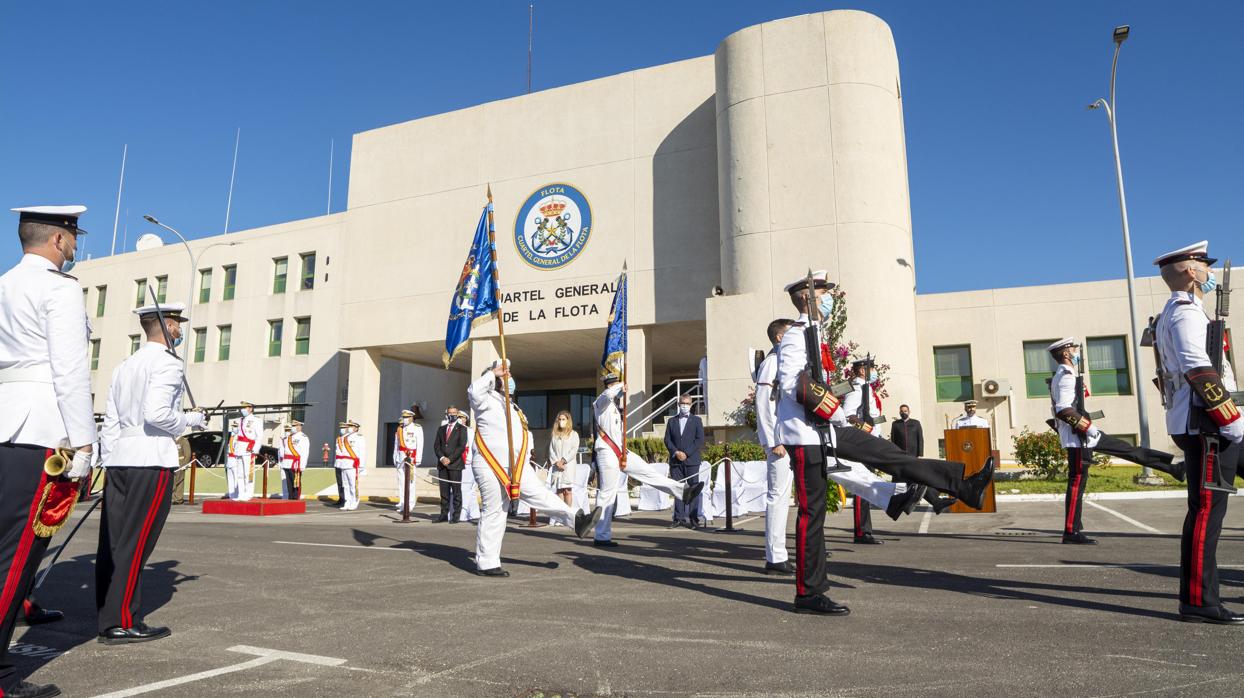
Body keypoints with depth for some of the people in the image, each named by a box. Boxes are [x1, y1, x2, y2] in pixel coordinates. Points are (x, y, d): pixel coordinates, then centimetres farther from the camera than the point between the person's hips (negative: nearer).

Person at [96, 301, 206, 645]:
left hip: (119, 460, 8)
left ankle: (108, 620, 16)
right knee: (135, 544, -4)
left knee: (112, 542, 9)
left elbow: (110, 421, 16)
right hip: (151, 461, -8)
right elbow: (156, 413, -20)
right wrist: (192, 420, -4)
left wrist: (108, 463, 19)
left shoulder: (125, 365, 18)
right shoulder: (167, 363, -7)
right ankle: (123, 624, 0)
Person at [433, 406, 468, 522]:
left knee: (456, 491, -3)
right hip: (442, 464, 4)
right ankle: (444, 514, 10)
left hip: (455, 464, -4)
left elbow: (462, 446, -6)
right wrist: (441, 458, -6)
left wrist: (450, 459, -12)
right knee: (444, 491, 5)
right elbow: (436, 445, 11)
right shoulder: (441, 429, 17)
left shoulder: (462, 429, 3)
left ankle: (456, 516, 0)